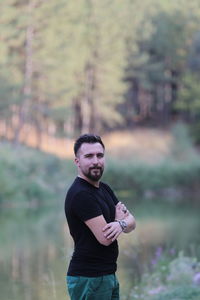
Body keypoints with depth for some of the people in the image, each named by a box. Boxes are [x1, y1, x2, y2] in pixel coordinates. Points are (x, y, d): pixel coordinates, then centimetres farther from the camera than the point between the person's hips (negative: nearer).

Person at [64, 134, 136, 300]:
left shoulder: (104, 189, 13)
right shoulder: (80, 194, -16)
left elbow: (131, 222, 8)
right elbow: (105, 238, -21)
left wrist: (121, 224, -16)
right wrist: (119, 219, 0)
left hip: (108, 276, 9)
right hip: (88, 278, -9)